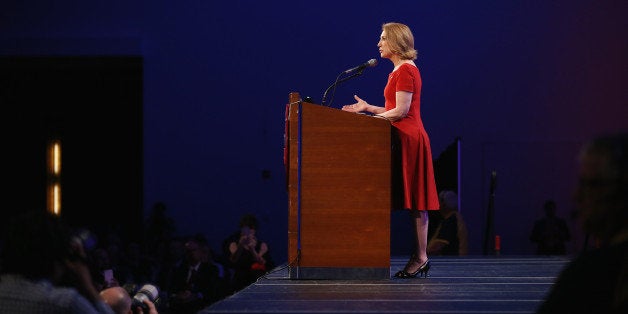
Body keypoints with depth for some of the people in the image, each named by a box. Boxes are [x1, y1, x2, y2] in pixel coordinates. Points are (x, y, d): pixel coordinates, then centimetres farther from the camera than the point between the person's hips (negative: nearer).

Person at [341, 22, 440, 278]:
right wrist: (368, 108, 13)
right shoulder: (400, 70, 19)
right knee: (412, 201, 6)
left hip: (409, 139, -10)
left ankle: (421, 258, -6)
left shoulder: (405, 70, -11)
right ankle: (420, 257, 6)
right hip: (403, 138, 10)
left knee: (415, 201, -8)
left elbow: (401, 111, -17)